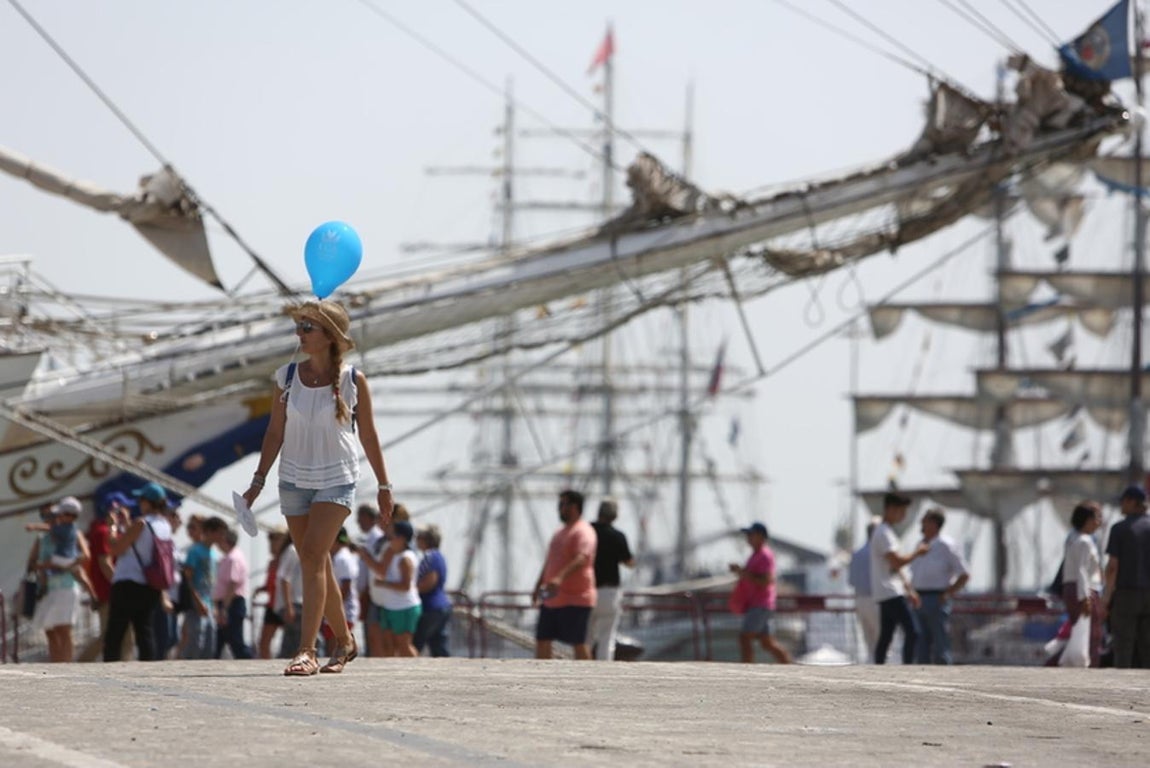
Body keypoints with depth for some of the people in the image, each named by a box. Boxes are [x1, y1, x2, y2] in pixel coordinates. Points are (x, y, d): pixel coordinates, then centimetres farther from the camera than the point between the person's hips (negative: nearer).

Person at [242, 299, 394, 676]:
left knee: (312, 555, -19)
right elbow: (275, 432, 5)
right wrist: (259, 481, 1)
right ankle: (345, 641, 29)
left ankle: (306, 650, -22)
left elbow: (368, 435, 2)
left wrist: (383, 485, 5)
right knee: (317, 565, 10)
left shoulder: (353, 380, -6)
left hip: (337, 479, -4)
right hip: (294, 479, 4)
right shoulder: (287, 377, 1)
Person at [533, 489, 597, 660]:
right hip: (552, 600, 10)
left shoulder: (582, 532, -12)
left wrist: (560, 577, -41)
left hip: (574, 600, -10)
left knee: (579, 643, -5)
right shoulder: (560, 533, 20)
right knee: (542, 640, 7)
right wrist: (538, 587, 24)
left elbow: (582, 559, -29)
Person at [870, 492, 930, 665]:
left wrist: (909, 591, 24)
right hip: (891, 593, -10)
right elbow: (897, 562, -21)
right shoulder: (884, 534, -13)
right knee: (912, 631, -14)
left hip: (885, 594, 10)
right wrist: (917, 553, -7)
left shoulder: (886, 532, 20)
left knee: (885, 637, 9)